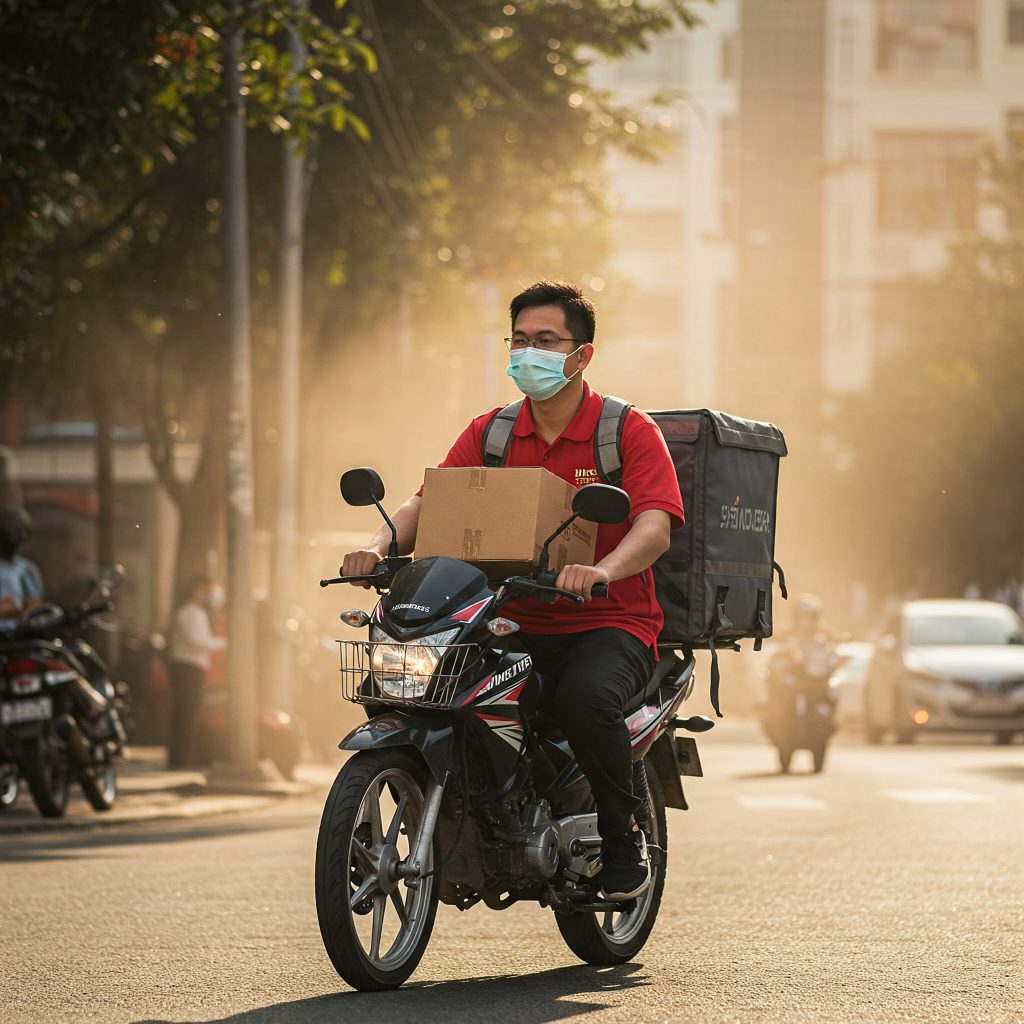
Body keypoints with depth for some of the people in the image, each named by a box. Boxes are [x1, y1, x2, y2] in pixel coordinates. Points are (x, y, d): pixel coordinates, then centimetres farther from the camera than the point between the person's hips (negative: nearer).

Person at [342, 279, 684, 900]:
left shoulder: (630, 431, -2)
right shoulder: (489, 434, 13)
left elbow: (655, 525, -16)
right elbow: (428, 505, 4)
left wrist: (601, 570, -38)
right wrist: (382, 546, -20)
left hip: (610, 623, -4)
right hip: (512, 625, 5)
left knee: (585, 698, -37)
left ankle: (623, 836, -10)